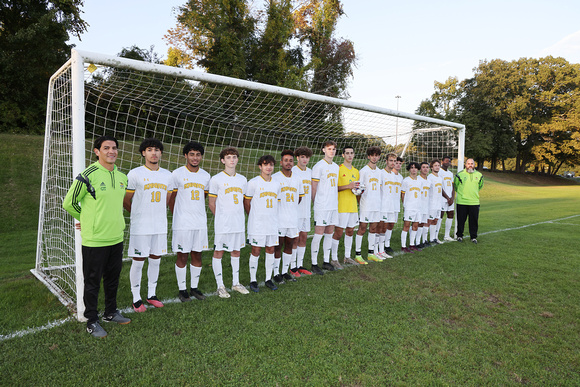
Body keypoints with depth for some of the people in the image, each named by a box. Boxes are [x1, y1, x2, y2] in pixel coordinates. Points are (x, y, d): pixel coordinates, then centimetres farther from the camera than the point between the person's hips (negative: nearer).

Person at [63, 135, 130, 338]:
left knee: (113, 278, 18)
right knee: (92, 282, 7)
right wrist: (88, 220, 7)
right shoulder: (88, 175, -14)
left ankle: (111, 312, 36)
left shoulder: (122, 177, 7)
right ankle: (92, 322, 22)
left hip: (116, 238, 6)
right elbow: (69, 203, -4)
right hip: (94, 240, -6)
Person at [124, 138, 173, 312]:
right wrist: (139, 214, 10)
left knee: (155, 260, 12)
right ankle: (136, 298, 17)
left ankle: (151, 294, 27)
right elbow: (125, 201, 0)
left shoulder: (167, 175, 8)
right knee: (138, 262, 3)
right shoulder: (135, 174, -6)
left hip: (160, 226, 5)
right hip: (140, 227, -4)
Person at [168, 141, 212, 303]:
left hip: (201, 223, 4)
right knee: (182, 256, 3)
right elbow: (171, 198, 3)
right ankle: (182, 289, 17)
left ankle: (194, 287, 23)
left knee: (197, 255, 10)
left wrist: (197, 213, 14)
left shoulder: (206, 176, 9)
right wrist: (177, 216, 6)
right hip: (182, 223, -4)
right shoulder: (177, 174, -4)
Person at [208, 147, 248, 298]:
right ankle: (220, 286, 13)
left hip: (239, 223, 5)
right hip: (222, 224, -5)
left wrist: (238, 216, 11)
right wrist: (221, 217, 2)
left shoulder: (242, 180, 10)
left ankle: (235, 283, 27)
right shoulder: (216, 179, -4)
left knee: (236, 252, 14)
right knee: (218, 252, 2)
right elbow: (211, 203, 0)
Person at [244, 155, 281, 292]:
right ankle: (253, 280, 13)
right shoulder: (253, 182, -5)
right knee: (256, 251, 0)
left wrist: (272, 216, 11)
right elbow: (246, 202, 1)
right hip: (257, 224, -5)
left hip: (273, 223, 5)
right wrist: (254, 217, 6)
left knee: (271, 250, 9)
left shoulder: (276, 184, 10)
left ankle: (268, 279, 21)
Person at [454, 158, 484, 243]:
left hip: (474, 202, 2)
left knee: (474, 221, 6)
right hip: (462, 202, -2)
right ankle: (459, 236, 19)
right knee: (461, 220, 5)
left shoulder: (479, 175, 6)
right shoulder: (460, 174, -3)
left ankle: (473, 237, 18)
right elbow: (455, 185, 12)